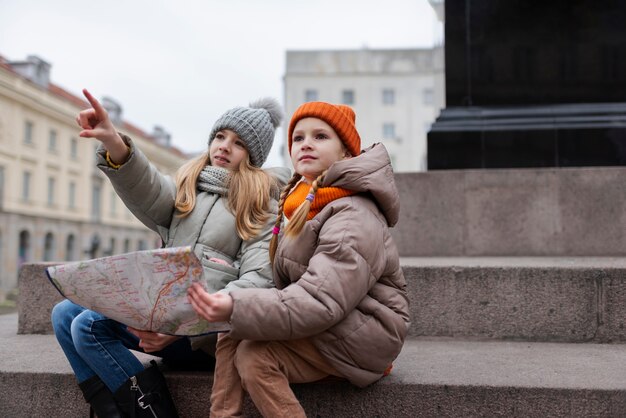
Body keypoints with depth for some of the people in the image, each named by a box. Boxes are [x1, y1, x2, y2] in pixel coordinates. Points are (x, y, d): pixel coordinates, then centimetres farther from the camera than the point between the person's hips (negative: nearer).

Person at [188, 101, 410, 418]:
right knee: (231, 336, -8)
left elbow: (320, 301, -30)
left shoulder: (354, 217, -20)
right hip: (327, 324, 9)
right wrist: (231, 308, -10)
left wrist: (236, 310, -40)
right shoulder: (302, 203, 10)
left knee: (255, 355, -24)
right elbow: (288, 285, 8)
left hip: (364, 333, -9)